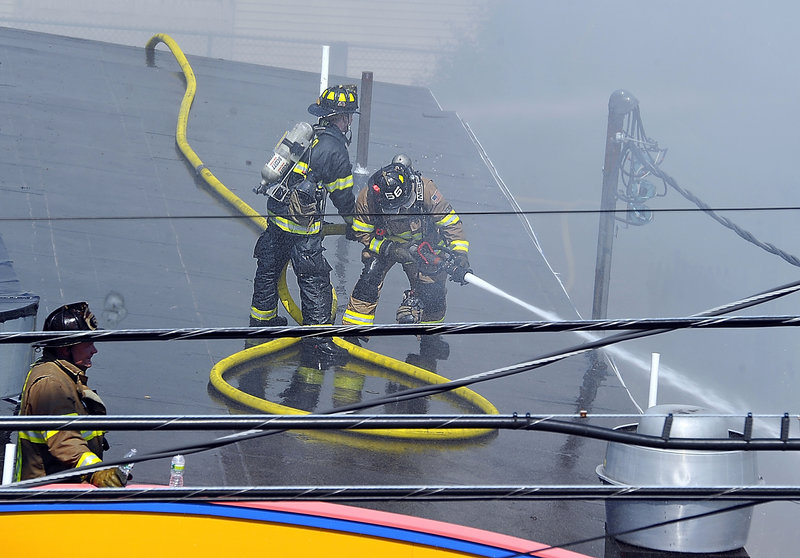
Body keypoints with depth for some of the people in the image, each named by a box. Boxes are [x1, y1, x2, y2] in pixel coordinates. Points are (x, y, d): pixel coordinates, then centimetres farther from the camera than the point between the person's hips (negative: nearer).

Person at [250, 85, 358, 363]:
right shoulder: (335, 149, -14)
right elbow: (342, 195, -6)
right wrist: (354, 224, 11)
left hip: (276, 214, 8)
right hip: (302, 228, -8)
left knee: (269, 268, 21)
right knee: (315, 278, -1)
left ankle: (261, 319, 38)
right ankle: (317, 338, 2)